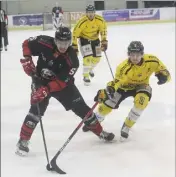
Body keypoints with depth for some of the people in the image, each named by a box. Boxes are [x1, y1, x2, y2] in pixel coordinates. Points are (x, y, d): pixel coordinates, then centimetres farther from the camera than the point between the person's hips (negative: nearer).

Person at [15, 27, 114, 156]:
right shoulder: (44, 43, -24)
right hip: (42, 81, -1)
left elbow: (61, 81, -28)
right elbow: (27, 43, -6)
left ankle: (99, 132, 20)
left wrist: (46, 90, -41)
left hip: (62, 84, 1)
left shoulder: (72, 59, -25)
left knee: (81, 107, 2)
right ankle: (23, 140, -9)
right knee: (37, 108, -20)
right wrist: (27, 60, -20)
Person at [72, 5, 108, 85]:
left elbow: (103, 30, -8)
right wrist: (74, 47, -23)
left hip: (95, 39, 4)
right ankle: (86, 76, -3)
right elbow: (75, 34, -24)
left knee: (97, 57, 9)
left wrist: (104, 42, -12)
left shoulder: (100, 20, -21)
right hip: (84, 39, -4)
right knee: (88, 57, -18)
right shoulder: (82, 22, -30)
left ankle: (90, 69, 40)